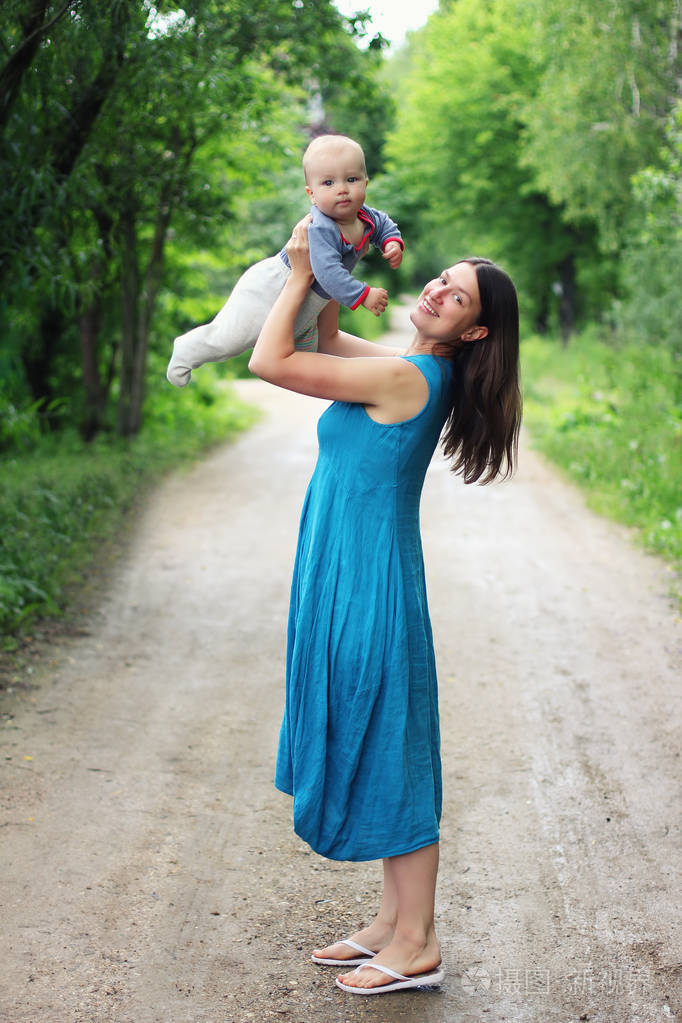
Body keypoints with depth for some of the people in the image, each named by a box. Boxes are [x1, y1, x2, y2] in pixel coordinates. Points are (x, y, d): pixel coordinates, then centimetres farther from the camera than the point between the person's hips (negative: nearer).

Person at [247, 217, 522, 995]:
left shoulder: (405, 378, -19)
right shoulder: (408, 366, 9)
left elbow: (270, 362, -17)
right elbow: (327, 338, 27)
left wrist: (301, 274, -7)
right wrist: (316, 267, 16)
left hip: (368, 585, -10)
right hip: (346, 580, 10)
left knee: (388, 752, -3)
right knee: (367, 750, 15)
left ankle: (417, 946, 8)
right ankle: (393, 922, 26)